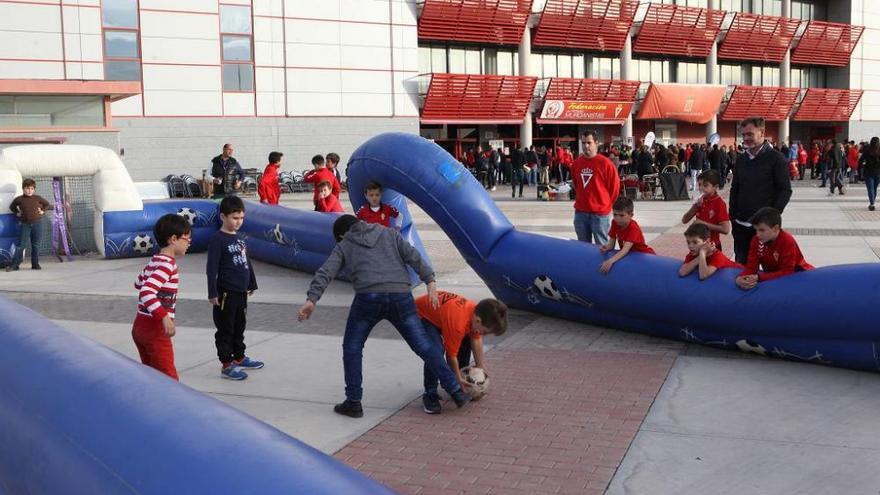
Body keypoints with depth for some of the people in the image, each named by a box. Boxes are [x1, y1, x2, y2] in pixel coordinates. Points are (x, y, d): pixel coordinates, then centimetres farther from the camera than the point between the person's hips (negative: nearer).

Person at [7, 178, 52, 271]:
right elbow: (12, 207, 20)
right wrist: (17, 213, 6)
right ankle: (14, 264, -1)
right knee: (20, 245, -3)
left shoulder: (38, 198, 1)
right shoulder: (19, 199, 1)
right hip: (25, 224, 0)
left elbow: (48, 205, 15)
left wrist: (42, 211, 2)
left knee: (36, 245, 5)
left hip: (37, 224, 0)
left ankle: (35, 264, 12)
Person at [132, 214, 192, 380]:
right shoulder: (167, 264, -18)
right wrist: (165, 317, -35)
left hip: (140, 326, 9)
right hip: (154, 329, -9)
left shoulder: (155, 260, 10)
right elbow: (145, 292, -30)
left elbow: (138, 283, 27)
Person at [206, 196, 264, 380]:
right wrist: (213, 293, -18)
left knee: (239, 327, 19)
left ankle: (239, 357, 33)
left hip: (241, 291, 8)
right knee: (225, 329, 0)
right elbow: (211, 268, -15)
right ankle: (226, 365, 5)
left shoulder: (239, 238, 12)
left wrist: (251, 284, 24)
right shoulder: (218, 240, -12)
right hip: (226, 293, -8)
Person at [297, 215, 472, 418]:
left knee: (352, 347, 16)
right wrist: (430, 282, 6)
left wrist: (311, 299, -6)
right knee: (423, 345, 7)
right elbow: (413, 256, 11)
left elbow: (325, 273, 5)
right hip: (401, 296, 2)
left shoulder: (343, 246, 21)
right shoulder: (389, 233, 25)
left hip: (368, 297, -2)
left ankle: (353, 402, 14)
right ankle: (456, 390, 6)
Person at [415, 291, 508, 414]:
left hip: (437, 310, 9)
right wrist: (459, 379, -14)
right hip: (420, 315, -8)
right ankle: (430, 395, -16)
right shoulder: (457, 323, -40)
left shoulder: (476, 311, -18)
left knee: (465, 341, 5)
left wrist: (480, 365, 1)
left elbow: (476, 338, -1)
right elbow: (451, 354, -27)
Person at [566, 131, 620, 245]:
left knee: (602, 247, 1)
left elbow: (615, 187, -4)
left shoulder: (605, 163, -11)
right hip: (580, 213, 5)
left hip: (600, 214, -5)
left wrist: (606, 203, 3)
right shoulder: (576, 163, 5)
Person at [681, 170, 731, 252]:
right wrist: (695, 207, -11)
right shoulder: (700, 201, 4)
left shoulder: (719, 203, -13)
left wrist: (704, 223, -22)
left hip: (712, 246, -6)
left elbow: (725, 229, -20)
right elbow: (684, 220, 4)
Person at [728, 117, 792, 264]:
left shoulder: (776, 158, -4)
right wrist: (733, 215, 8)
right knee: (741, 265, 9)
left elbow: (785, 190, -7)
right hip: (741, 224, 5)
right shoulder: (741, 159, 12)